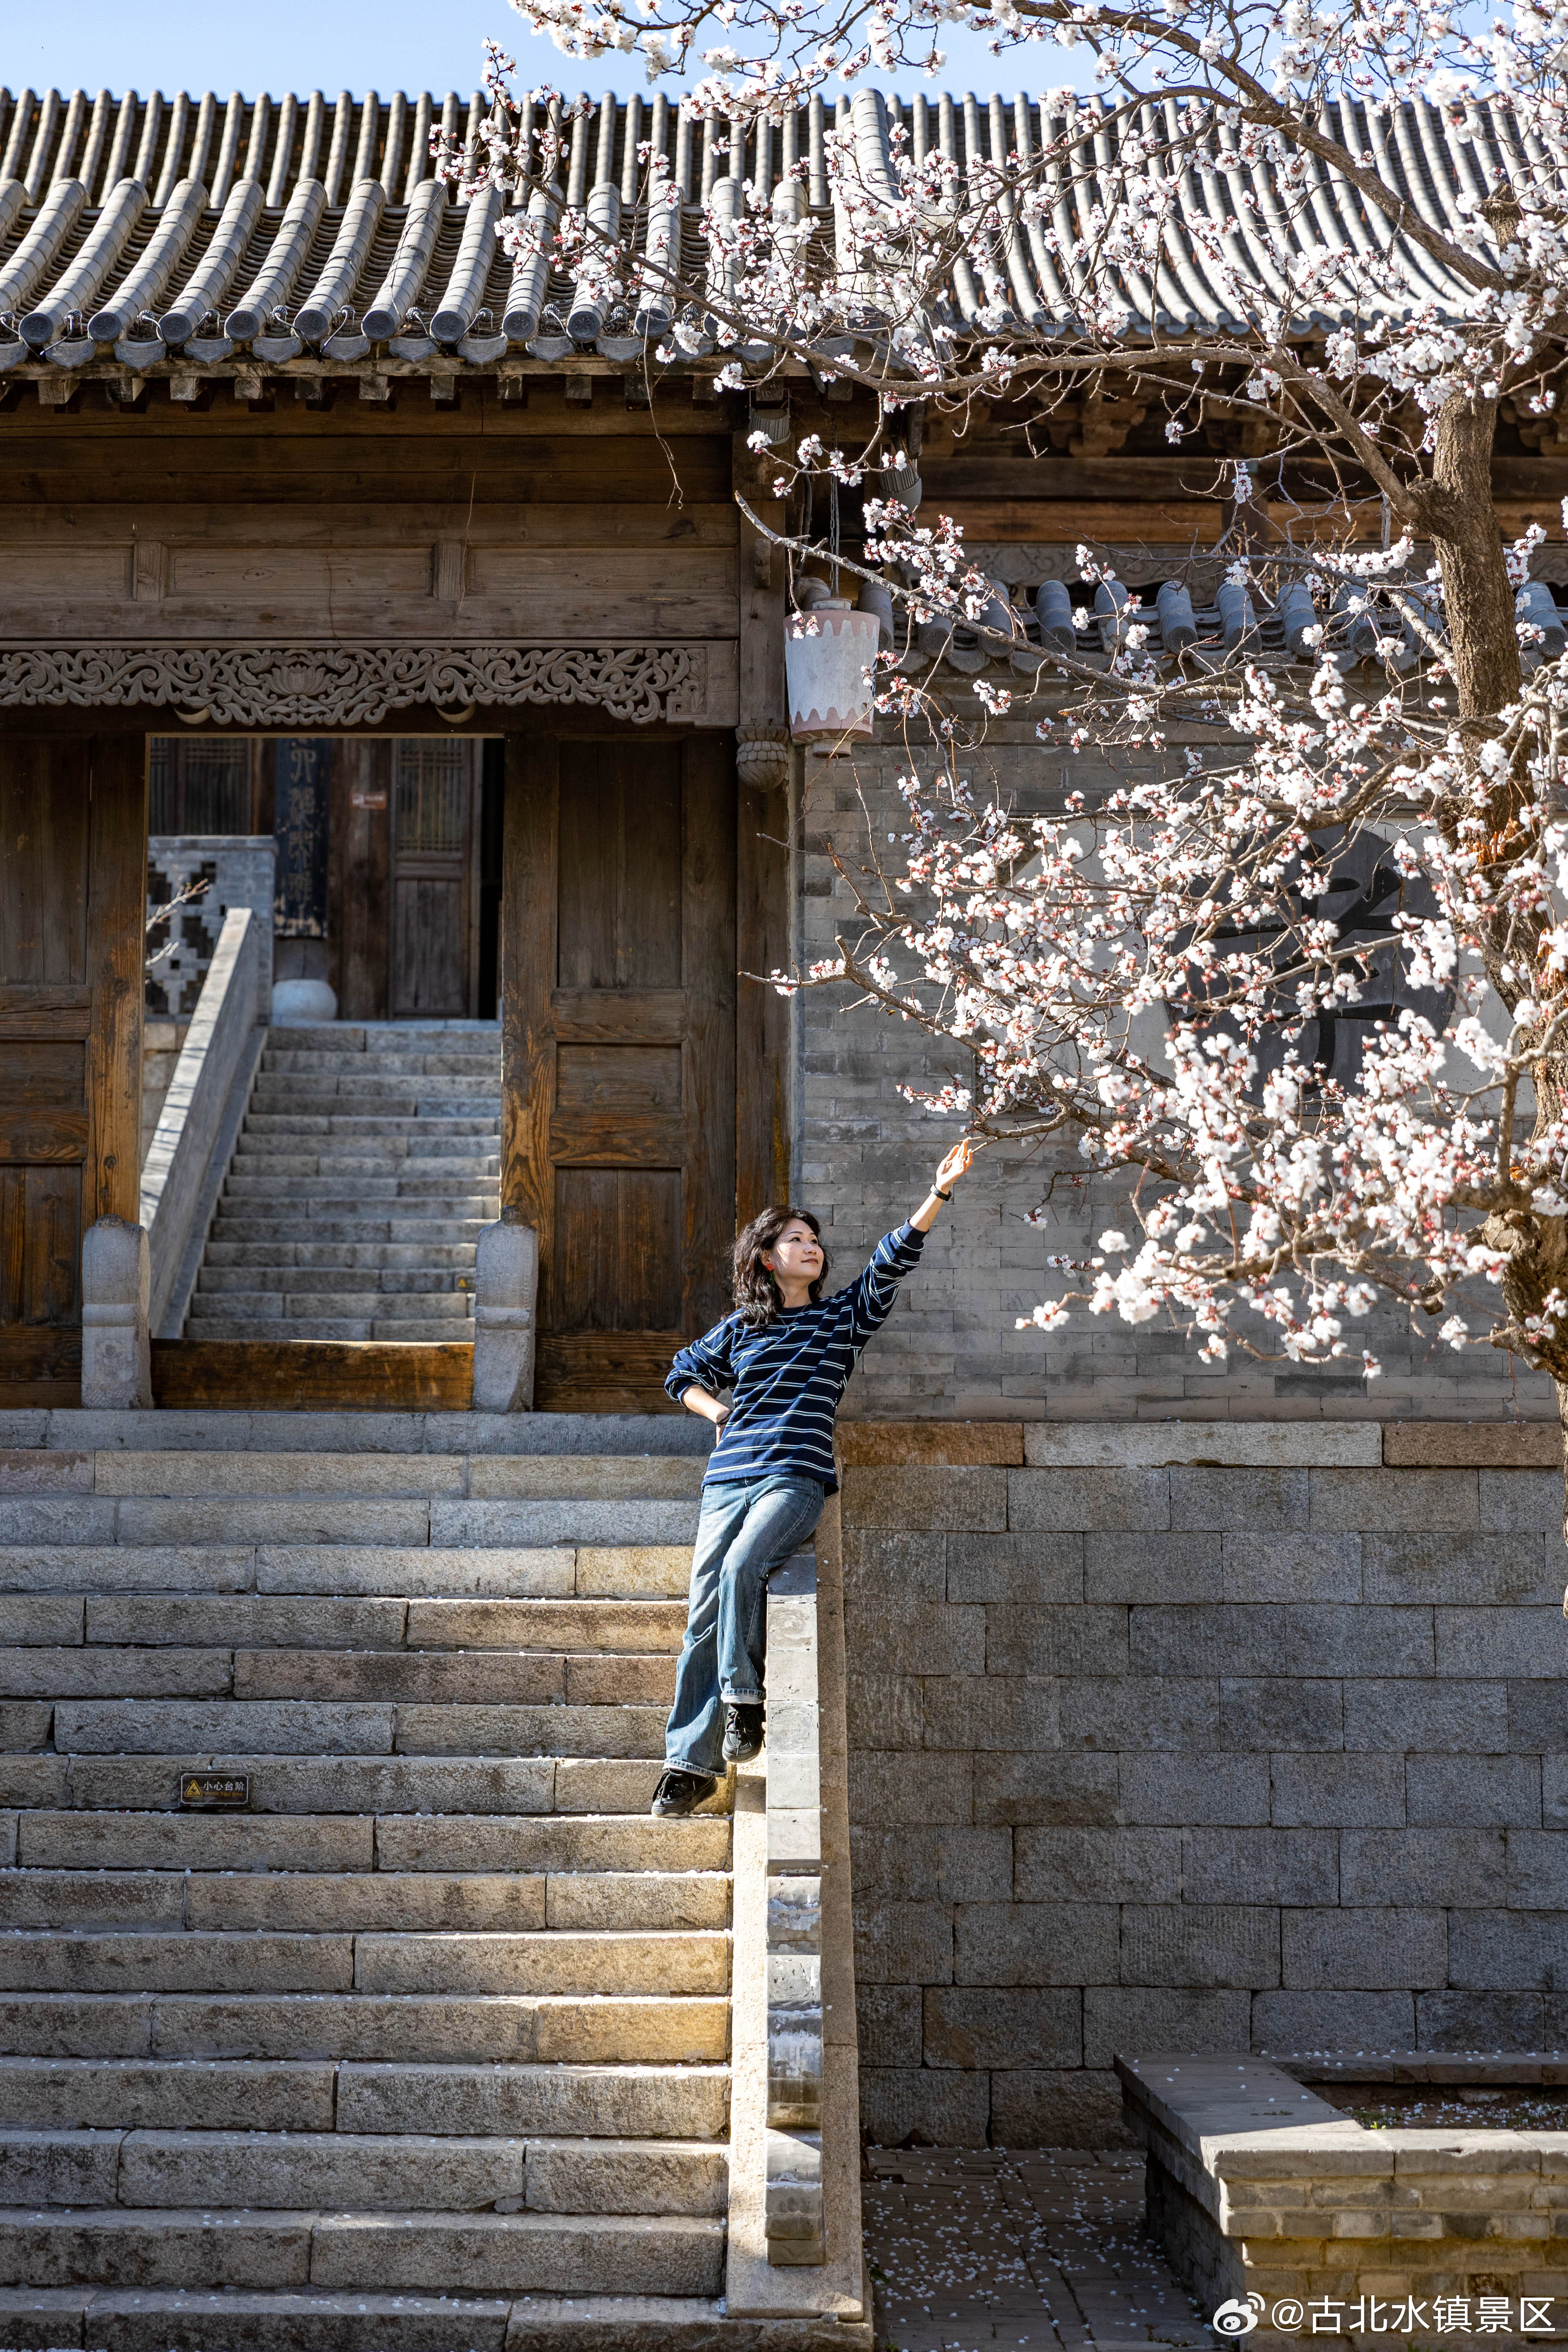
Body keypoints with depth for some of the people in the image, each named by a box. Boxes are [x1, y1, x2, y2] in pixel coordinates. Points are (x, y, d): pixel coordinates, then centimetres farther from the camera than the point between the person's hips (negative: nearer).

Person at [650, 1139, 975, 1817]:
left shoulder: (844, 1317, 11)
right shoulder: (738, 1328, 17)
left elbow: (893, 1260, -2)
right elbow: (683, 1373, 32)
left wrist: (940, 1191, -12)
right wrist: (716, 1412, 12)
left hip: (795, 1477, -3)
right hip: (728, 1478, 3)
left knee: (740, 1571, -30)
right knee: (705, 1609, -7)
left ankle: (744, 1698, -13)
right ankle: (690, 1761, -4)